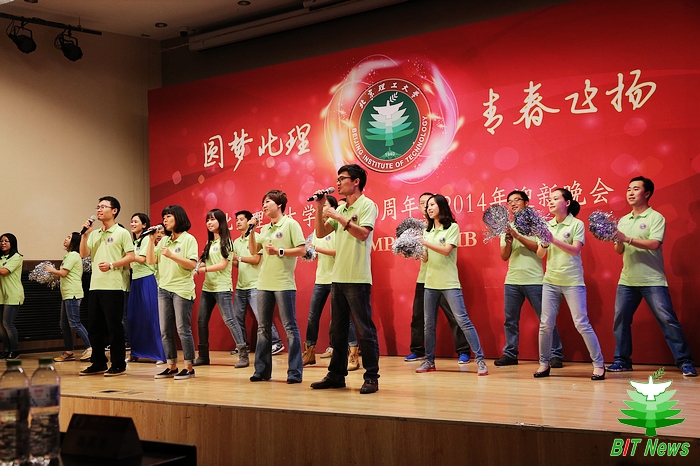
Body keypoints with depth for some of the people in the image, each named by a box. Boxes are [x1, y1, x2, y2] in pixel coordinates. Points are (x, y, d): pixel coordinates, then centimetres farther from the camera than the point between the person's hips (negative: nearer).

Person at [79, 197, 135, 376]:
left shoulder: (121, 233, 0)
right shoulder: (94, 234, 17)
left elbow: (130, 257, -6)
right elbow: (84, 254, 9)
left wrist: (111, 265, -17)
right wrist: (84, 234, -1)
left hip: (113, 286, -6)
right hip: (95, 286, 7)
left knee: (114, 326, -4)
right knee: (94, 326, 9)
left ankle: (119, 365, 4)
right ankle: (98, 364, 19)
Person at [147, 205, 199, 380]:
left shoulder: (189, 239, -3)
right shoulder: (163, 241, 14)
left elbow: (192, 264, -13)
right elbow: (150, 261, 8)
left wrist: (172, 255, -20)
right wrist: (151, 240, 2)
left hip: (182, 289, -6)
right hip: (164, 289, 6)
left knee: (183, 330, -6)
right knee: (165, 331, 7)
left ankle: (189, 367, 0)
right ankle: (171, 367, 14)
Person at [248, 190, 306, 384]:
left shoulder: (290, 224, -4)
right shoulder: (265, 229, 16)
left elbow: (302, 250, -10)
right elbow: (253, 250, 15)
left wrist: (279, 252, -18)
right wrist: (251, 231, 4)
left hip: (284, 284, -7)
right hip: (264, 284, 7)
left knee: (290, 327, -4)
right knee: (263, 328, 9)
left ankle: (295, 372, -1)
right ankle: (262, 370, 16)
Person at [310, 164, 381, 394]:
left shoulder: (367, 205, -5)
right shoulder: (340, 208, 17)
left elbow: (363, 233, -19)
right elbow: (320, 233, 15)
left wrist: (339, 217, -16)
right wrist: (320, 209, 4)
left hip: (357, 278, -8)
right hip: (338, 277, 8)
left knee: (365, 329, -4)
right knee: (337, 329, 12)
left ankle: (371, 377, 0)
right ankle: (336, 375, 20)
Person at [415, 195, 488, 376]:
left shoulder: (452, 227, -2)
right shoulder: (427, 231, 14)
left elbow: (446, 250, -14)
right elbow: (425, 258, 11)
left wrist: (424, 242, -15)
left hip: (449, 283, -5)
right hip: (430, 282, 6)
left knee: (463, 320, -10)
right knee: (429, 324, 7)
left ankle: (480, 359, -9)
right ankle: (429, 361, 17)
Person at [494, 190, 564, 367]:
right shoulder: (507, 227, 13)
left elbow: (540, 248, -10)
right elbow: (504, 256, 6)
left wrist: (518, 236, -16)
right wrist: (508, 241, -13)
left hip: (534, 280, -4)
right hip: (512, 280, 4)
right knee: (510, 320, 6)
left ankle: (556, 355, 3)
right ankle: (510, 354, 15)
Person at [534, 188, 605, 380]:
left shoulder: (577, 224, -5)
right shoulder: (548, 225, 8)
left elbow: (575, 250, -15)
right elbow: (540, 254, 5)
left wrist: (554, 240, -25)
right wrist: (544, 243, -16)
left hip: (573, 281, -4)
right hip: (550, 281, 5)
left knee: (582, 324, -4)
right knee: (546, 324, 4)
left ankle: (599, 364, 4)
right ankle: (544, 363, 15)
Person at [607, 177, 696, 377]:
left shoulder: (655, 217, -5)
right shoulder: (623, 221, 13)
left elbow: (654, 244, -19)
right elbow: (619, 250, 13)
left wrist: (627, 239, -23)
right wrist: (617, 240, -9)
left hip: (652, 281, -6)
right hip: (627, 280, 6)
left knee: (667, 320, -8)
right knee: (620, 320, 5)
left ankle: (685, 362, -3)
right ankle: (622, 360, 17)